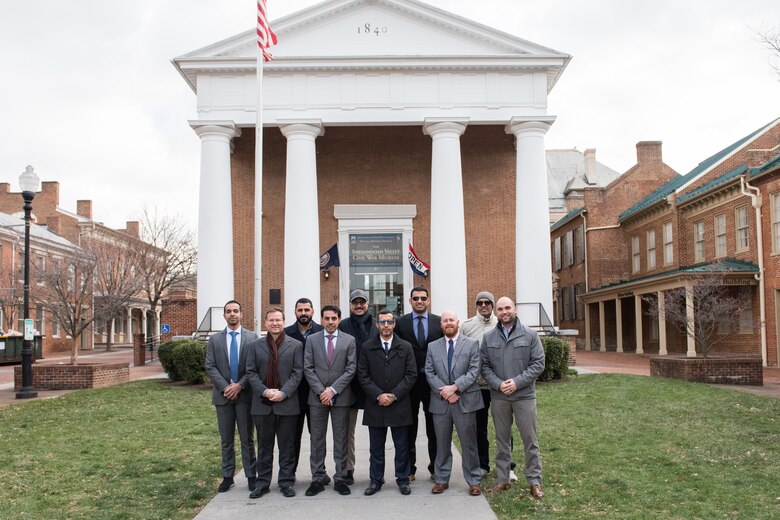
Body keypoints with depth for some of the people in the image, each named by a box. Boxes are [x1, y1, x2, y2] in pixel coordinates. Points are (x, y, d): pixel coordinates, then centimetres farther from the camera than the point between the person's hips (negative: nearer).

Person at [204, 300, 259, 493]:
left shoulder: (252, 337, 1)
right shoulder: (215, 339, 7)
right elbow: (210, 367, 1)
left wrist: (240, 385, -13)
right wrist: (225, 387, -11)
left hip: (245, 394, -2)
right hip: (223, 395, 2)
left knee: (247, 439, 5)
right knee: (226, 440, 9)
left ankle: (251, 476, 12)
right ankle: (227, 477, 17)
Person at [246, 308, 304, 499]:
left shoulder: (295, 345, 3)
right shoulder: (255, 345, 8)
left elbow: (298, 372, -2)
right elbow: (251, 372, 3)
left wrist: (283, 392, -13)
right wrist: (265, 391, -11)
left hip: (287, 403, -1)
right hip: (262, 404, 1)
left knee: (287, 446, 5)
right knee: (264, 446, 9)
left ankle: (286, 482, 14)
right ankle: (263, 482, 18)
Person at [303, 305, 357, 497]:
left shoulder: (349, 340, 3)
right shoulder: (312, 340, 6)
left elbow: (351, 369, -2)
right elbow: (308, 368, 1)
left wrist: (333, 390, -11)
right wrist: (321, 391, -9)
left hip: (341, 397, 0)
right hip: (317, 397, 1)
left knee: (341, 439, 5)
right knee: (317, 439, 5)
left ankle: (340, 479, 13)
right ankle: (318, 479, 12)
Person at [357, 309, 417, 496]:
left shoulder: (405, 347, 4)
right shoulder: (367, 347, 4)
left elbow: (411, 375, -1)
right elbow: (363, 375, 0)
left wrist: (394, 395, -10)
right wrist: (378, 395, -11)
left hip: (399, 405, 0)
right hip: (375, 405, 0)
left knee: (402, 446, 6)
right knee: (376, 446, 8)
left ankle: (403, 480, 18)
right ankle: (376, 480, 19)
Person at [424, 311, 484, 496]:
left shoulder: (471, 344, 2)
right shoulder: (433, 347, 9)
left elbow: (474, 371, -6)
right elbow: (429, 373, 3)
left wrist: (455, 387, -16)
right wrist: (444, 392, -10)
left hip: (465, 401, -2)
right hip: (440, 402, 2)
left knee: (469, 443, 3)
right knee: (442, 444, 9)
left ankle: (473, 481, 13)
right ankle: (442, 479, 20)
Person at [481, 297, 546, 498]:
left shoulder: (530, 335, -2)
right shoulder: (489, 338, 4)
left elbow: (538, 363, -5)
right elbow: (485, 366, 4)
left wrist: (517, 382, -14)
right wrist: (498, 384, -12)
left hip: (524, 395, -2)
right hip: (498, 396, 2)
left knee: (530, 440, 3)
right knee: (502, 440, 11)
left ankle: (534, 481, 13)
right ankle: (502, 480, 21)